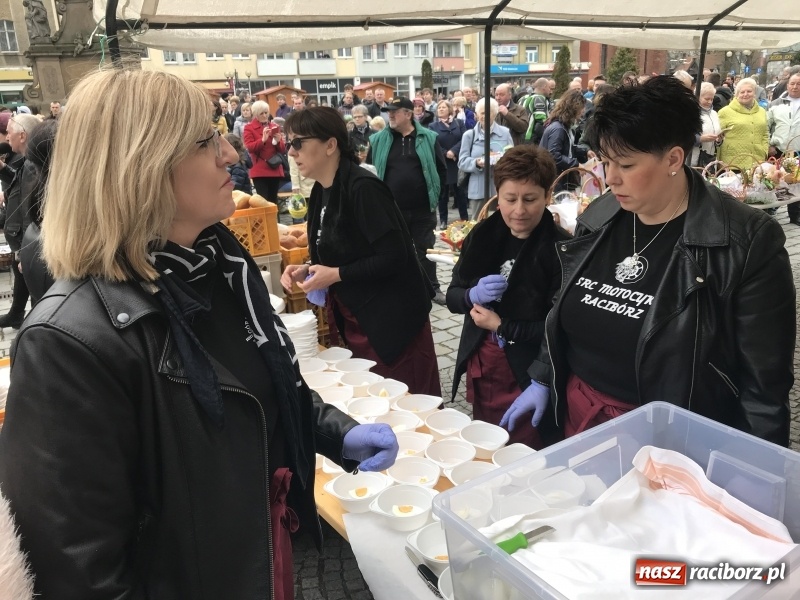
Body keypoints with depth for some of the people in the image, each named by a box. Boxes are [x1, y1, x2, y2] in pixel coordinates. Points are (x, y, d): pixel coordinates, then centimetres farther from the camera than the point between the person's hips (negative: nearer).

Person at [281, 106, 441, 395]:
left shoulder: (362, 188, -20)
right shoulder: (320, 192, 7)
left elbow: (395, 257, -24)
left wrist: (336, 275, -21)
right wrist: (306, 270, 0)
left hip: (392, 320, -9)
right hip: (354, 320, 9)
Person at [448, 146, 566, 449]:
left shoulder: (560, 249, -15)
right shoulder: (483, 235, 0)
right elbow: (452, 296, 7)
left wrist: (502, 327, -17)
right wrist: (473, 295, -14)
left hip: (528, 378, -5)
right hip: (480, 369, 5)